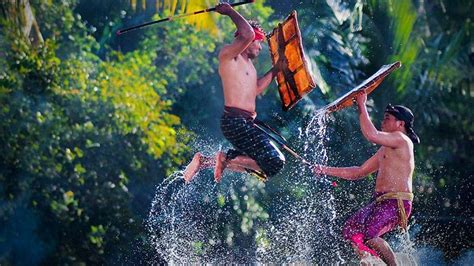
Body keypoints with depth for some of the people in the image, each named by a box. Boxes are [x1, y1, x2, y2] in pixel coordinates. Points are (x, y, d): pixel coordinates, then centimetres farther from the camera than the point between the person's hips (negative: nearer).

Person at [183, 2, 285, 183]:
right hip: (235, 120, -10)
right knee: (274, 162, -19)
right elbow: (247, 34, -26)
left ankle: (204, 161, 13)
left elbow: (257, 89, 34)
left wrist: (276, 69, 31)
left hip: (247, 122, 10)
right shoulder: (228, 55, -7)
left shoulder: (247, 62, 23)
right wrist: (230, 12, -15)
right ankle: (226, 161, -13)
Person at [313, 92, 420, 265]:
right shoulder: (385, 150, 23)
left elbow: (371, 135, -24)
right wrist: (327, 170, 21)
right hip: (381, 202, 10)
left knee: (368, 235, -26)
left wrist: (362, 105, -13)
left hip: (397, 203, -10)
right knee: (350, 230, 4)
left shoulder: (401, 139, -7)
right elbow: (359, 172, 26)